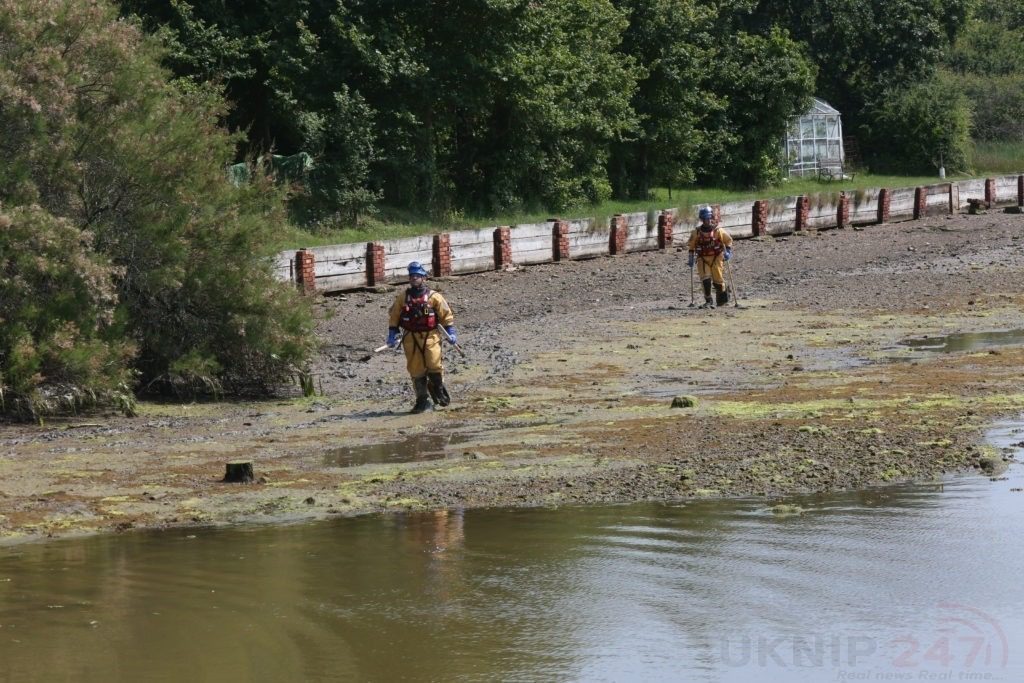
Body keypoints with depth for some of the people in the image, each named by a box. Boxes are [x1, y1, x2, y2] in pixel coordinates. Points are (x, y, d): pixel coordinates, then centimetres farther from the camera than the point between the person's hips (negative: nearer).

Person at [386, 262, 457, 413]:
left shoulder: (434, 297, 1)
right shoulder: (402, 298, 8)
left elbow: (446, 315, 5)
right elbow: (393, 316, 13)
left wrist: (450, 332, -1)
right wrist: (392, 334, 6)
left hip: (430, 336, -2)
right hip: (411, 338, 2)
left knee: (434, 365, -15)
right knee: (416, 370, 1)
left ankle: (438, 389, 11)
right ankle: (422, 400, 7)